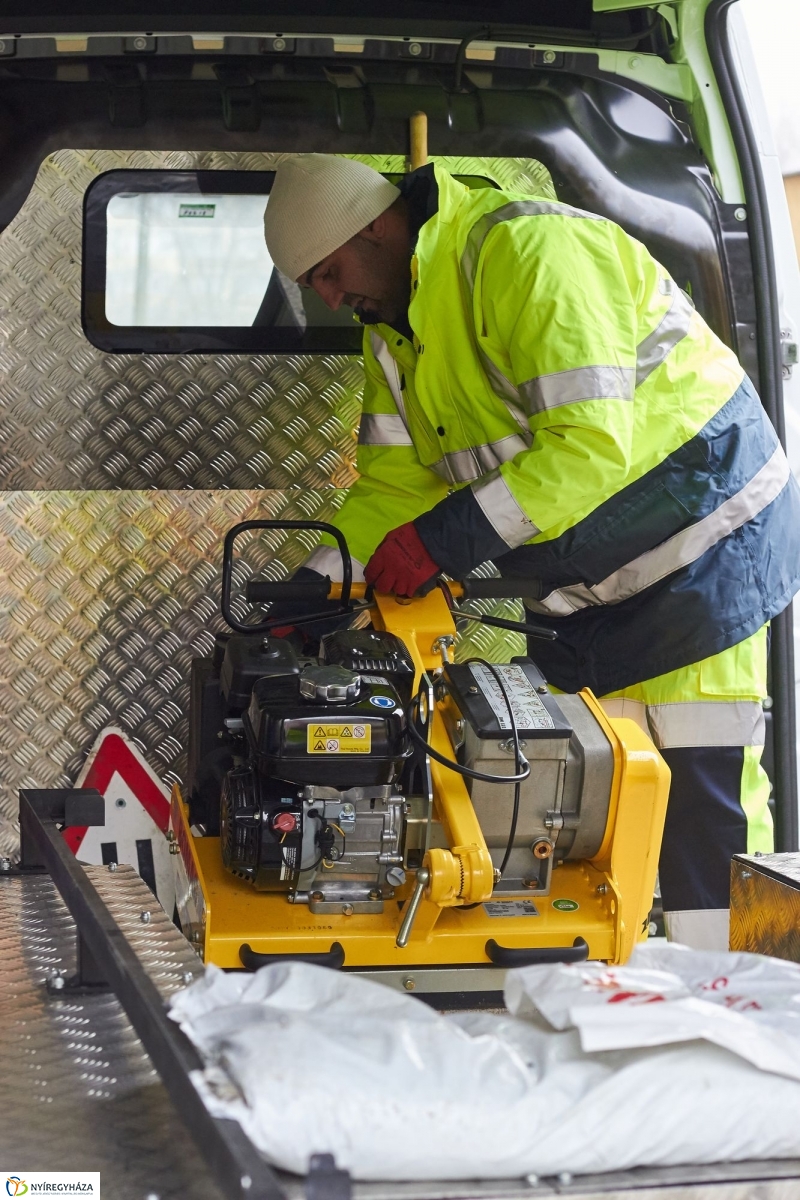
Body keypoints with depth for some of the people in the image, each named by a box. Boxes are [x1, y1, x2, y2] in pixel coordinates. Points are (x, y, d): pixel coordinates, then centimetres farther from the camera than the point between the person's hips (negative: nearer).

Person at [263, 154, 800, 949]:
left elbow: (592, 445, -29)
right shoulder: (396, 326, 8)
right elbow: (393, 486, 8)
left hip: (700, 536, -9)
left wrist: (445, 539, -28)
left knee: (703, 794, -10)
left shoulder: (529, 251, -22)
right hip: (583, 584, 9)